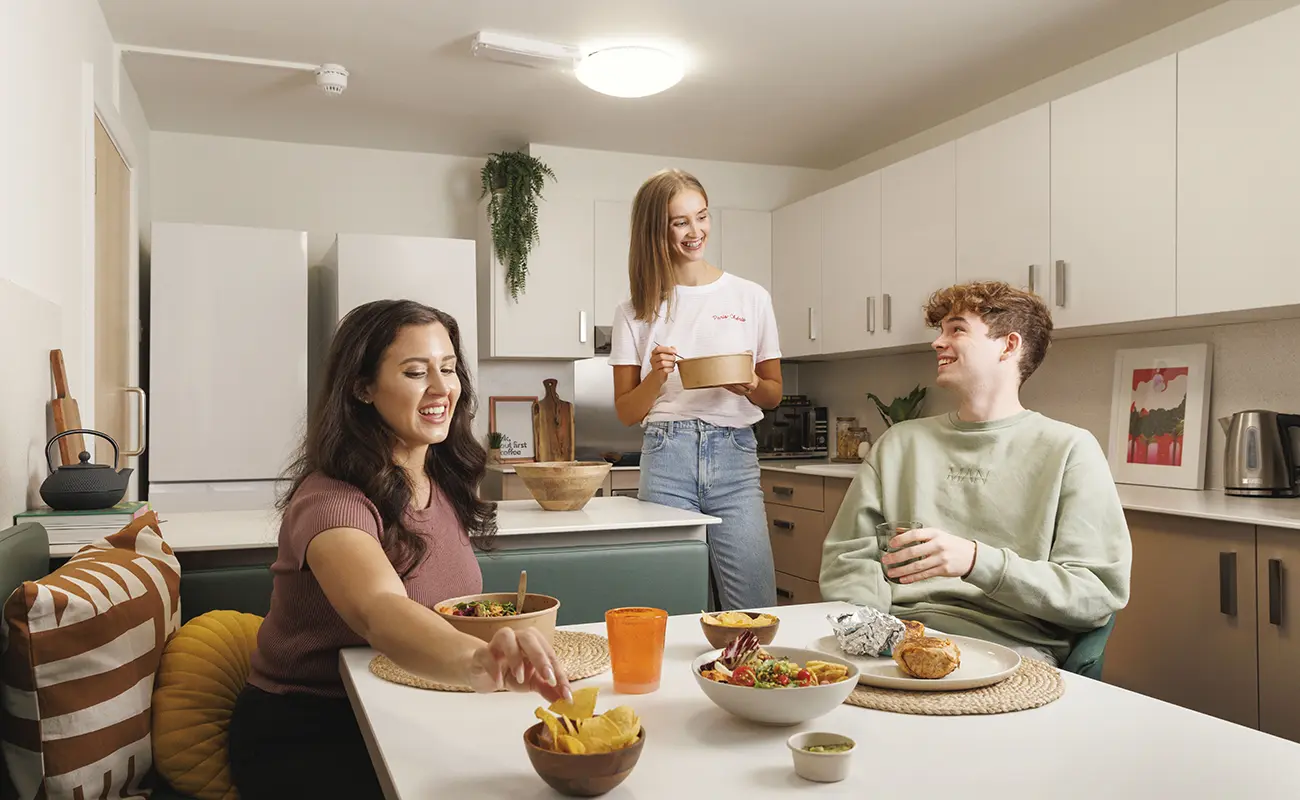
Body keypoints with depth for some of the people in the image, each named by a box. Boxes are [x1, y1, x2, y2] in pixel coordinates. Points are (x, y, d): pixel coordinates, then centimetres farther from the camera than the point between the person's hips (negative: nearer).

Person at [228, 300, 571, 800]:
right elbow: (379, 614, -41)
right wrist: (475, 662, -60)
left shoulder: (446, 483, 1)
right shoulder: (330, 501, -22)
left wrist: (505, 643, -10)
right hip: (303, 737, -6)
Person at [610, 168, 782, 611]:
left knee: (755, 608, -4)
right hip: (666, 459, 0)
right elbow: (626, 412, 9)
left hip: (735, 457, 1)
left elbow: (774, 393, 14)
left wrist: (750, 388, -8)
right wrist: (657, 377, -10)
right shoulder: (636, 311, 8)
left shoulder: (751, 297, 9)